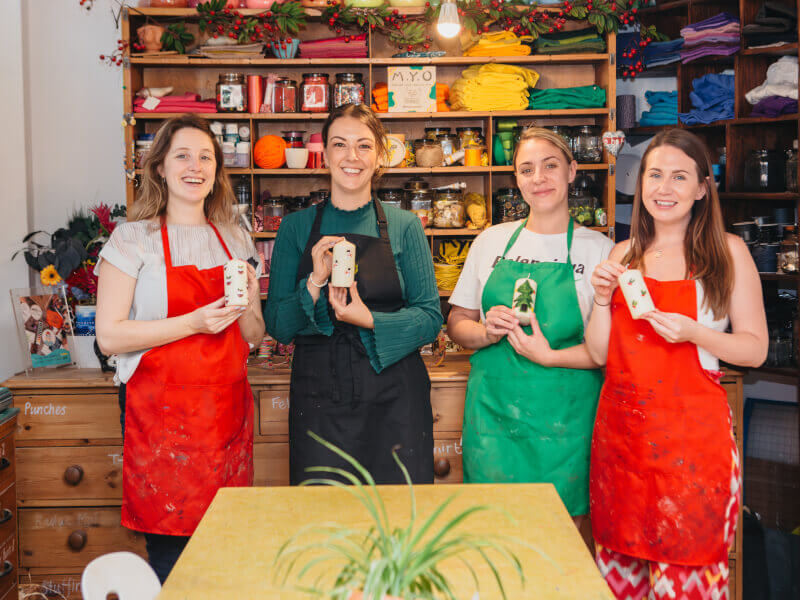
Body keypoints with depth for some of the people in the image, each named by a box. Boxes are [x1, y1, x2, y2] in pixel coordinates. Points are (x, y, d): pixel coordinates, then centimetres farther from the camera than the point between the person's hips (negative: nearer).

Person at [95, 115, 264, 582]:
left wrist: (246, 307, -5)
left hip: (228, 410, 4)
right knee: (171, 552, -2)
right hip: (162, 412, -4)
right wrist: (192, 323, -16)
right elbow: (110, 336, -8)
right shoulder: (134, 238, 0)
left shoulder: (236, 240, 13)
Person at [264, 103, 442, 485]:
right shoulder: (296, 228, 4)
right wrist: (315, 282, -14)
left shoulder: (404, 227, 2)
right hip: (317, 399, 1)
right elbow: (277, 326, 2)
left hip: (393, 399, 0)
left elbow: (431, 317, 0)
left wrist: (370, 320, -15)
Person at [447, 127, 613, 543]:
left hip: (564, 420, -2)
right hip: (494, 412, 2)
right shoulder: (491, 241, 8)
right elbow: (457, 322, 13)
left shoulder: (598, 249, 0)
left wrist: (549, 356, -16)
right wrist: (487, 332, -8)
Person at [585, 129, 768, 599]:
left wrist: (694, 333, -16)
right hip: (622, 428, 4)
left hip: (692, 433, -4)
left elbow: (756, 348, 0)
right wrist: (603, 297, -5)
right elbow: (600, 353, 10)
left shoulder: (728, 252, 0)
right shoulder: (624, 255, 11)